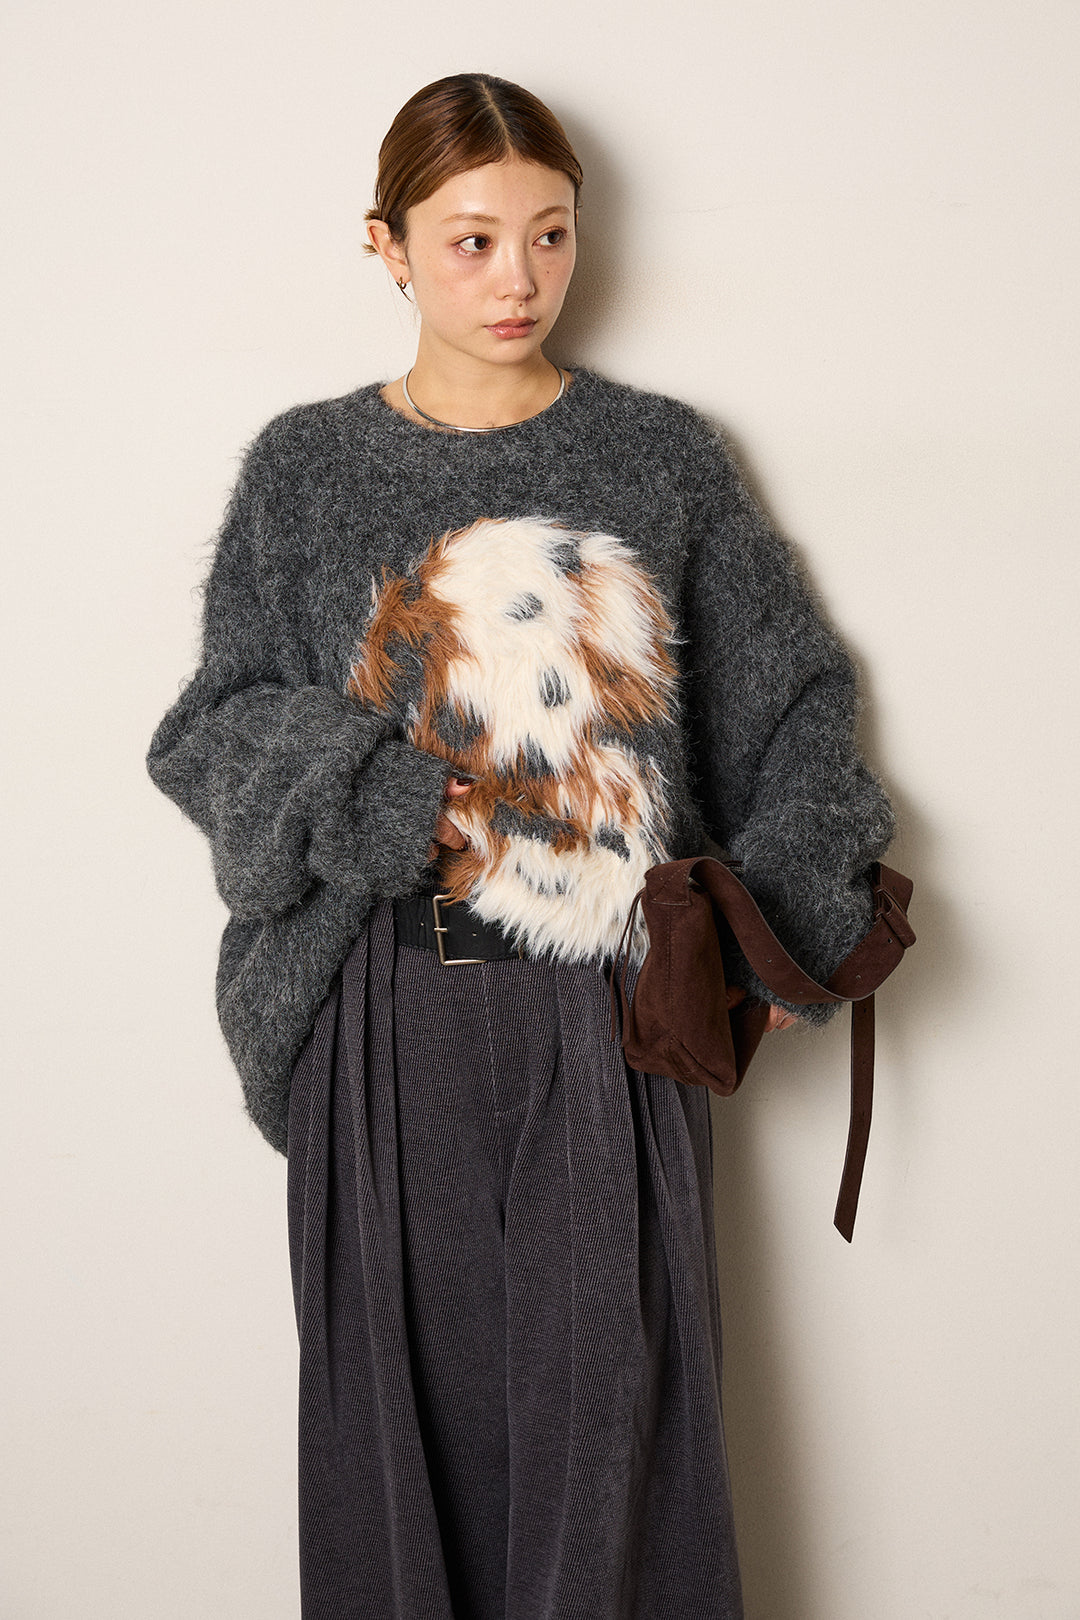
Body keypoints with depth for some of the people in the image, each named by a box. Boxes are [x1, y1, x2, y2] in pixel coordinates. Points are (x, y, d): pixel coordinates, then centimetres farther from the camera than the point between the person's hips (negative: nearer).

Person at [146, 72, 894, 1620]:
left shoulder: (663, 456, 5)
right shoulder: (305, 468, 4)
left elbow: (792, 700, 10)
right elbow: (218, 726, 3)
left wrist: (792, 912, -3)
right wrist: (396, 813, -13)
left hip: (611, 1006, 0)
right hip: (387, 1013, 0)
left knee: (609, 1389, 4)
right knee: (405, 1386, 8)